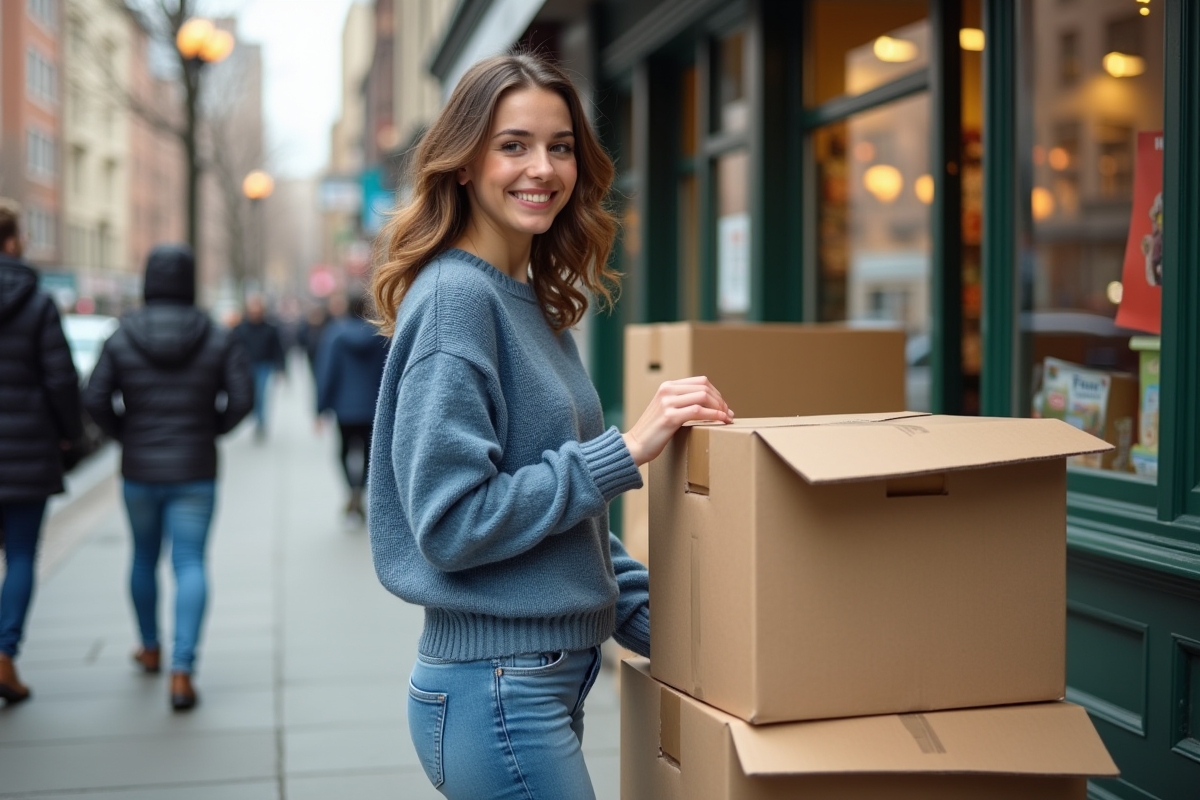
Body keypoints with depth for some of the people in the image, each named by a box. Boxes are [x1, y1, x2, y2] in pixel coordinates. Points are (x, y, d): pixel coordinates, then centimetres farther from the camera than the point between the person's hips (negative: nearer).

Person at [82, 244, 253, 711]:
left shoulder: (122, 339, -4)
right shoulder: (217, 340, -4)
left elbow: (95, 399, -9)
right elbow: (242, 398, -9)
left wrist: (125, 435, 6)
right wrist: (211, 429, 6)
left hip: (139, 471, 1)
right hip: (195, 473, -1)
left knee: (144, 558, 21)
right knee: (190, 565, -1)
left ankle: (150, 649, 38)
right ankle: (182, 670, -13)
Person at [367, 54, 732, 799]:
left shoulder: (538, 302, 10)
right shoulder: (454, 297, -15)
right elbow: (451, 521, -21)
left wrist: (657, 616, 11)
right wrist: (625, 451, -19)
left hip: (550, 674, 9)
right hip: (495, 689, -9)